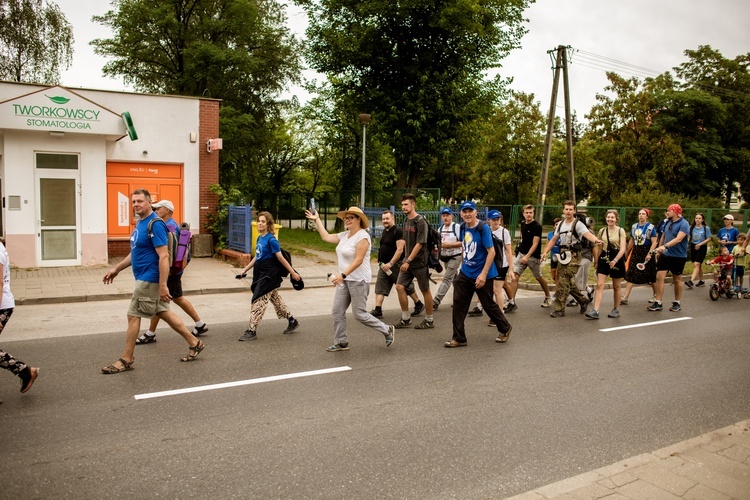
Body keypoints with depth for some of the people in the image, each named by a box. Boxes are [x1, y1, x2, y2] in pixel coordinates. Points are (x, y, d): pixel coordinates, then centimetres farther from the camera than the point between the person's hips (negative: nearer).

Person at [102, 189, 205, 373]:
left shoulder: (155, 224, -18)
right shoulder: (140, 223, 12)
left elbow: (164, 256, -23)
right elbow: (135, 252, 22)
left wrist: (163, 286, -26)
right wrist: (116, 269, 20)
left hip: (149, 279, -10)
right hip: (144, 278, 10)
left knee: (133, 316, -1)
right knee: (164, 313, 14)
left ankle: (126, 360, 13)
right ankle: (194, 343, 22)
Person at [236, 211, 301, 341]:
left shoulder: (271, 240, -16)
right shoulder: (259, 238, 9)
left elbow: (281, 258, -15)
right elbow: (256, 257, 18)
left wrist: (293, 273, -13)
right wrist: (244, 270, 18)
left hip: (269, 275, -9)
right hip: (261, 274, 9)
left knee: (258, 301, -6)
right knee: (275, 298, 18)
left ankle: (251, 331, 1)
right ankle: (292, 321, 32)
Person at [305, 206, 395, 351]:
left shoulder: (362, 236, -16)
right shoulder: (344, 235, 10)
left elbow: (358, 260, -23)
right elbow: (326, 237, 12)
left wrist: (342, 275, -30)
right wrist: (317, 219, 15)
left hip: (359, 280, -8)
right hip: (345, 280, 8)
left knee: (360, 315, -3)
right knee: (337, 312, 5)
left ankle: (387, 330, 15)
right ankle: (341, 342, 17)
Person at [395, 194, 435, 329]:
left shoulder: (420, 222, -14)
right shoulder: (406, 220, 9)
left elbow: (419, 244, -18)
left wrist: (408, 261, -20)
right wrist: (406, 260, 10)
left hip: (419, 262, -7)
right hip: (408, 261, 7)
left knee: (425, 290, 4)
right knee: (400, 287, 0)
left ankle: (429, 320, 18)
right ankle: (406, 319, 11)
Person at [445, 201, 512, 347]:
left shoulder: (483, 228, -17)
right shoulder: (463, 227, 3)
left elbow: (491, 252, -19)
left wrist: (483, 274, -24)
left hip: (481, 275, -6)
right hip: (465, 273, 6)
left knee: (488, 304, 8)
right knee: (458, 304, 0)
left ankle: (505, 329, 33)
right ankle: (459, 338, 10)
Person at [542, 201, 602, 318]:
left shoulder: (578, 224, -10)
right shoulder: (561, 224, 12)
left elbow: (587, 234, -28)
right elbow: (554, 239, 17)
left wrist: (595, 240, -49)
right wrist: (545, 252, 9)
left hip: (573, 256, -7)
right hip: (563, 255, 7)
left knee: (564, 283, -10)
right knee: (569, 282, 15)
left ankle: (559, 309, -4)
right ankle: (583, 301, 33)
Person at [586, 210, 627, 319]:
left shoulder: (620, 231, -4)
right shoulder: (602, 231, 6)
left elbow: (623, 248, -12)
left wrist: (615, 260, -25)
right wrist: (597, 262, 14)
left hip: (617, 260, -2)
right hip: (604, 259, 3)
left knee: (616, 286, 10)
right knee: (599, 285, -7)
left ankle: (616, 309, 25)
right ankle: (595, 311, -12)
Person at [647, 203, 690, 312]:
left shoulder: (683, 224, -14)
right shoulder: (667, 222, 7)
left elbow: (678, 239, -28)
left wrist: (665, 246, -39)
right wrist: (659, 250, 18)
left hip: (678, 256, -5)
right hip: (665, 255, 5)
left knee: (677, 280, 9)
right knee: (659, 277, -4)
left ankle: (677, 303, 23)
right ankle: (658, 303, -1)